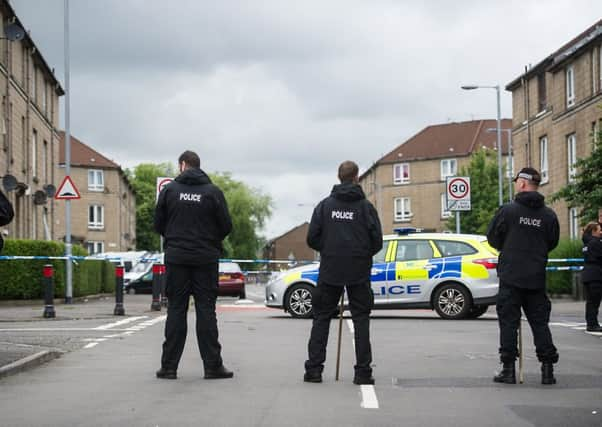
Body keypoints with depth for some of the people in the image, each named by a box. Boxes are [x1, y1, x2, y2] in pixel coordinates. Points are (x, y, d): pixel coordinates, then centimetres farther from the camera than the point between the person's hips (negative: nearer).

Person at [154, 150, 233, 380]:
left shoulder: (169, 190, 0)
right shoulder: (213, 192, -2)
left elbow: (158, 224, 3)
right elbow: (226, 226, -1)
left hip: (176, 257, 1)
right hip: (205, 258, -1)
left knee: (176, 310, 5)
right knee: (206, 310, 2)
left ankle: (169, 365, 5)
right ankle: (212, 365, 1)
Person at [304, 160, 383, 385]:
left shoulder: (325, 205, 1)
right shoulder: (366, 207, -2)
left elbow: (312, 238, -1)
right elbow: (377, 241, -3)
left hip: (329, 271, 1)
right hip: (359, 273, -1)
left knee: (321, 318, 8)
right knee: (361, 319, 5)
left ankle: (314, 369, 3)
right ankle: (363, 372, 1)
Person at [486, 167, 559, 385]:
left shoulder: (508, 210, -8)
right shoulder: (549, 215, 1)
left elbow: (493, 238, 1)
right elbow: (552, 243, 11)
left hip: (510, 277, -3)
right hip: (537, 279, 3)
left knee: (508, 322, 3)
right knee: (540, 323, 9)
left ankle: (508, 369, 2)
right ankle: (547, 369, 6)